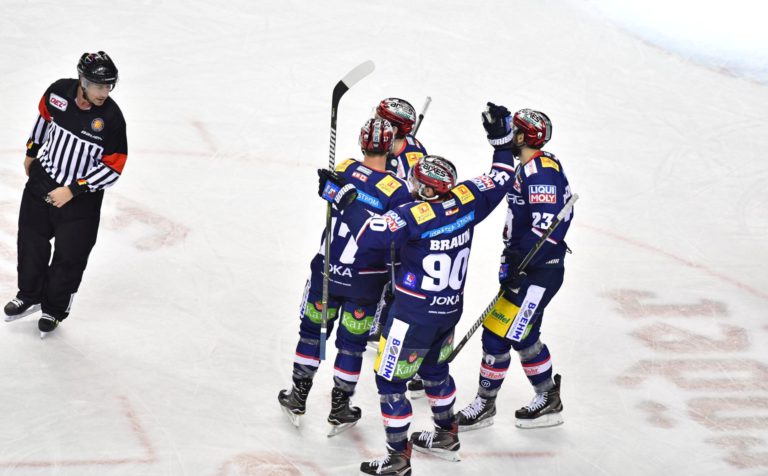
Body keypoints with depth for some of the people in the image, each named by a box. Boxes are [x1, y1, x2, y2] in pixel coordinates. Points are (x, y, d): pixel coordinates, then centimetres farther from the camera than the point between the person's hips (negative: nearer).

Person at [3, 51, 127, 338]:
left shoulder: (111, 118, -25)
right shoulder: (59, 91, -15)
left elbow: (113, 169, -20)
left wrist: (72, 191, -21)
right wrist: (31, 150, 20)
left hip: (81, 198, -4)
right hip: (42, 179, 4)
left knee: (69, 257, 6)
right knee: (31, 241, 19)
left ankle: (54, 309, 30)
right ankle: (30, 296, 42)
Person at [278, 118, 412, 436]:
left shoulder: (342, 170, -7)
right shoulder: (396, 191, -18)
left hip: (326, 270, 3)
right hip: (365, 281, -3)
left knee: (312, 329, 19)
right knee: (352, 342, 12)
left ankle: (297, 399, 29)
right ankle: (339, 410, 23)